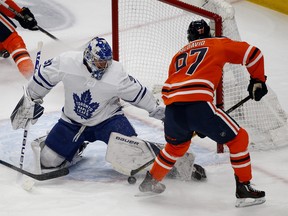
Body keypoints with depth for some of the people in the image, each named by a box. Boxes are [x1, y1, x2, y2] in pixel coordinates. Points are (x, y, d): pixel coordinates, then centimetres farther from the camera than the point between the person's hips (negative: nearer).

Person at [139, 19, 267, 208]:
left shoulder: (179, 55, 33)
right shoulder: (219, 44, 20)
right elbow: (252, 54, 12)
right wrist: (258, 80, 27)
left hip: (172, 106, 6)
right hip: (198, 104, -6)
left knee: (177, 144, 34)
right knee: (238, 138, 10)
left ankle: (151, 181, 43)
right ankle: (244, 188, 6)